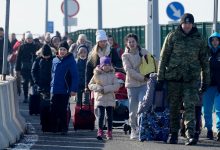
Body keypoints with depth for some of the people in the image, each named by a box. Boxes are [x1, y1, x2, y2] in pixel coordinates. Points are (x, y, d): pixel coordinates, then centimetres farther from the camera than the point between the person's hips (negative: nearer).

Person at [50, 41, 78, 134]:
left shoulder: (70, 61, -7)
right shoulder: (55, 60, 8)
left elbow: (75, 76, -9)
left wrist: (74, 89, -15)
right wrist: (52, 85, 10)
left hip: (64, 91, -4)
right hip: (54, 90, 4)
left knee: (63, 110, 0)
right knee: (54, 110, 5)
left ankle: (64, 128, 8)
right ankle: (54, 127, 14)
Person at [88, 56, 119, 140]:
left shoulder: (112, 75, 5)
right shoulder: (97, 74, 2)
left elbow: (116, 86, -5)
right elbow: (90, 85, 3)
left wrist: (106, 89, -16)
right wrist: (98, 88, -14)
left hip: (110, 99, 2)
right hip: (100, 98, -2)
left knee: (110, 116, 5)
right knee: (101, 115, -13)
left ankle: (109, 132, 14)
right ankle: (100, 131, -9)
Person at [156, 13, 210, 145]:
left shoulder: (198, 39, 7)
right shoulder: (172, 37, 3)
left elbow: (204, 60, 13)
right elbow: (163, 58, 4)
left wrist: (206, 80, 11)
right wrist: (160, 78, 0)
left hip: (192, 78, -1)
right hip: (174, 76, 1)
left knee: (190, 106, -12)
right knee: (174, 107, 6)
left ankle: (190, 135, -19)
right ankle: (174, 134, 18)